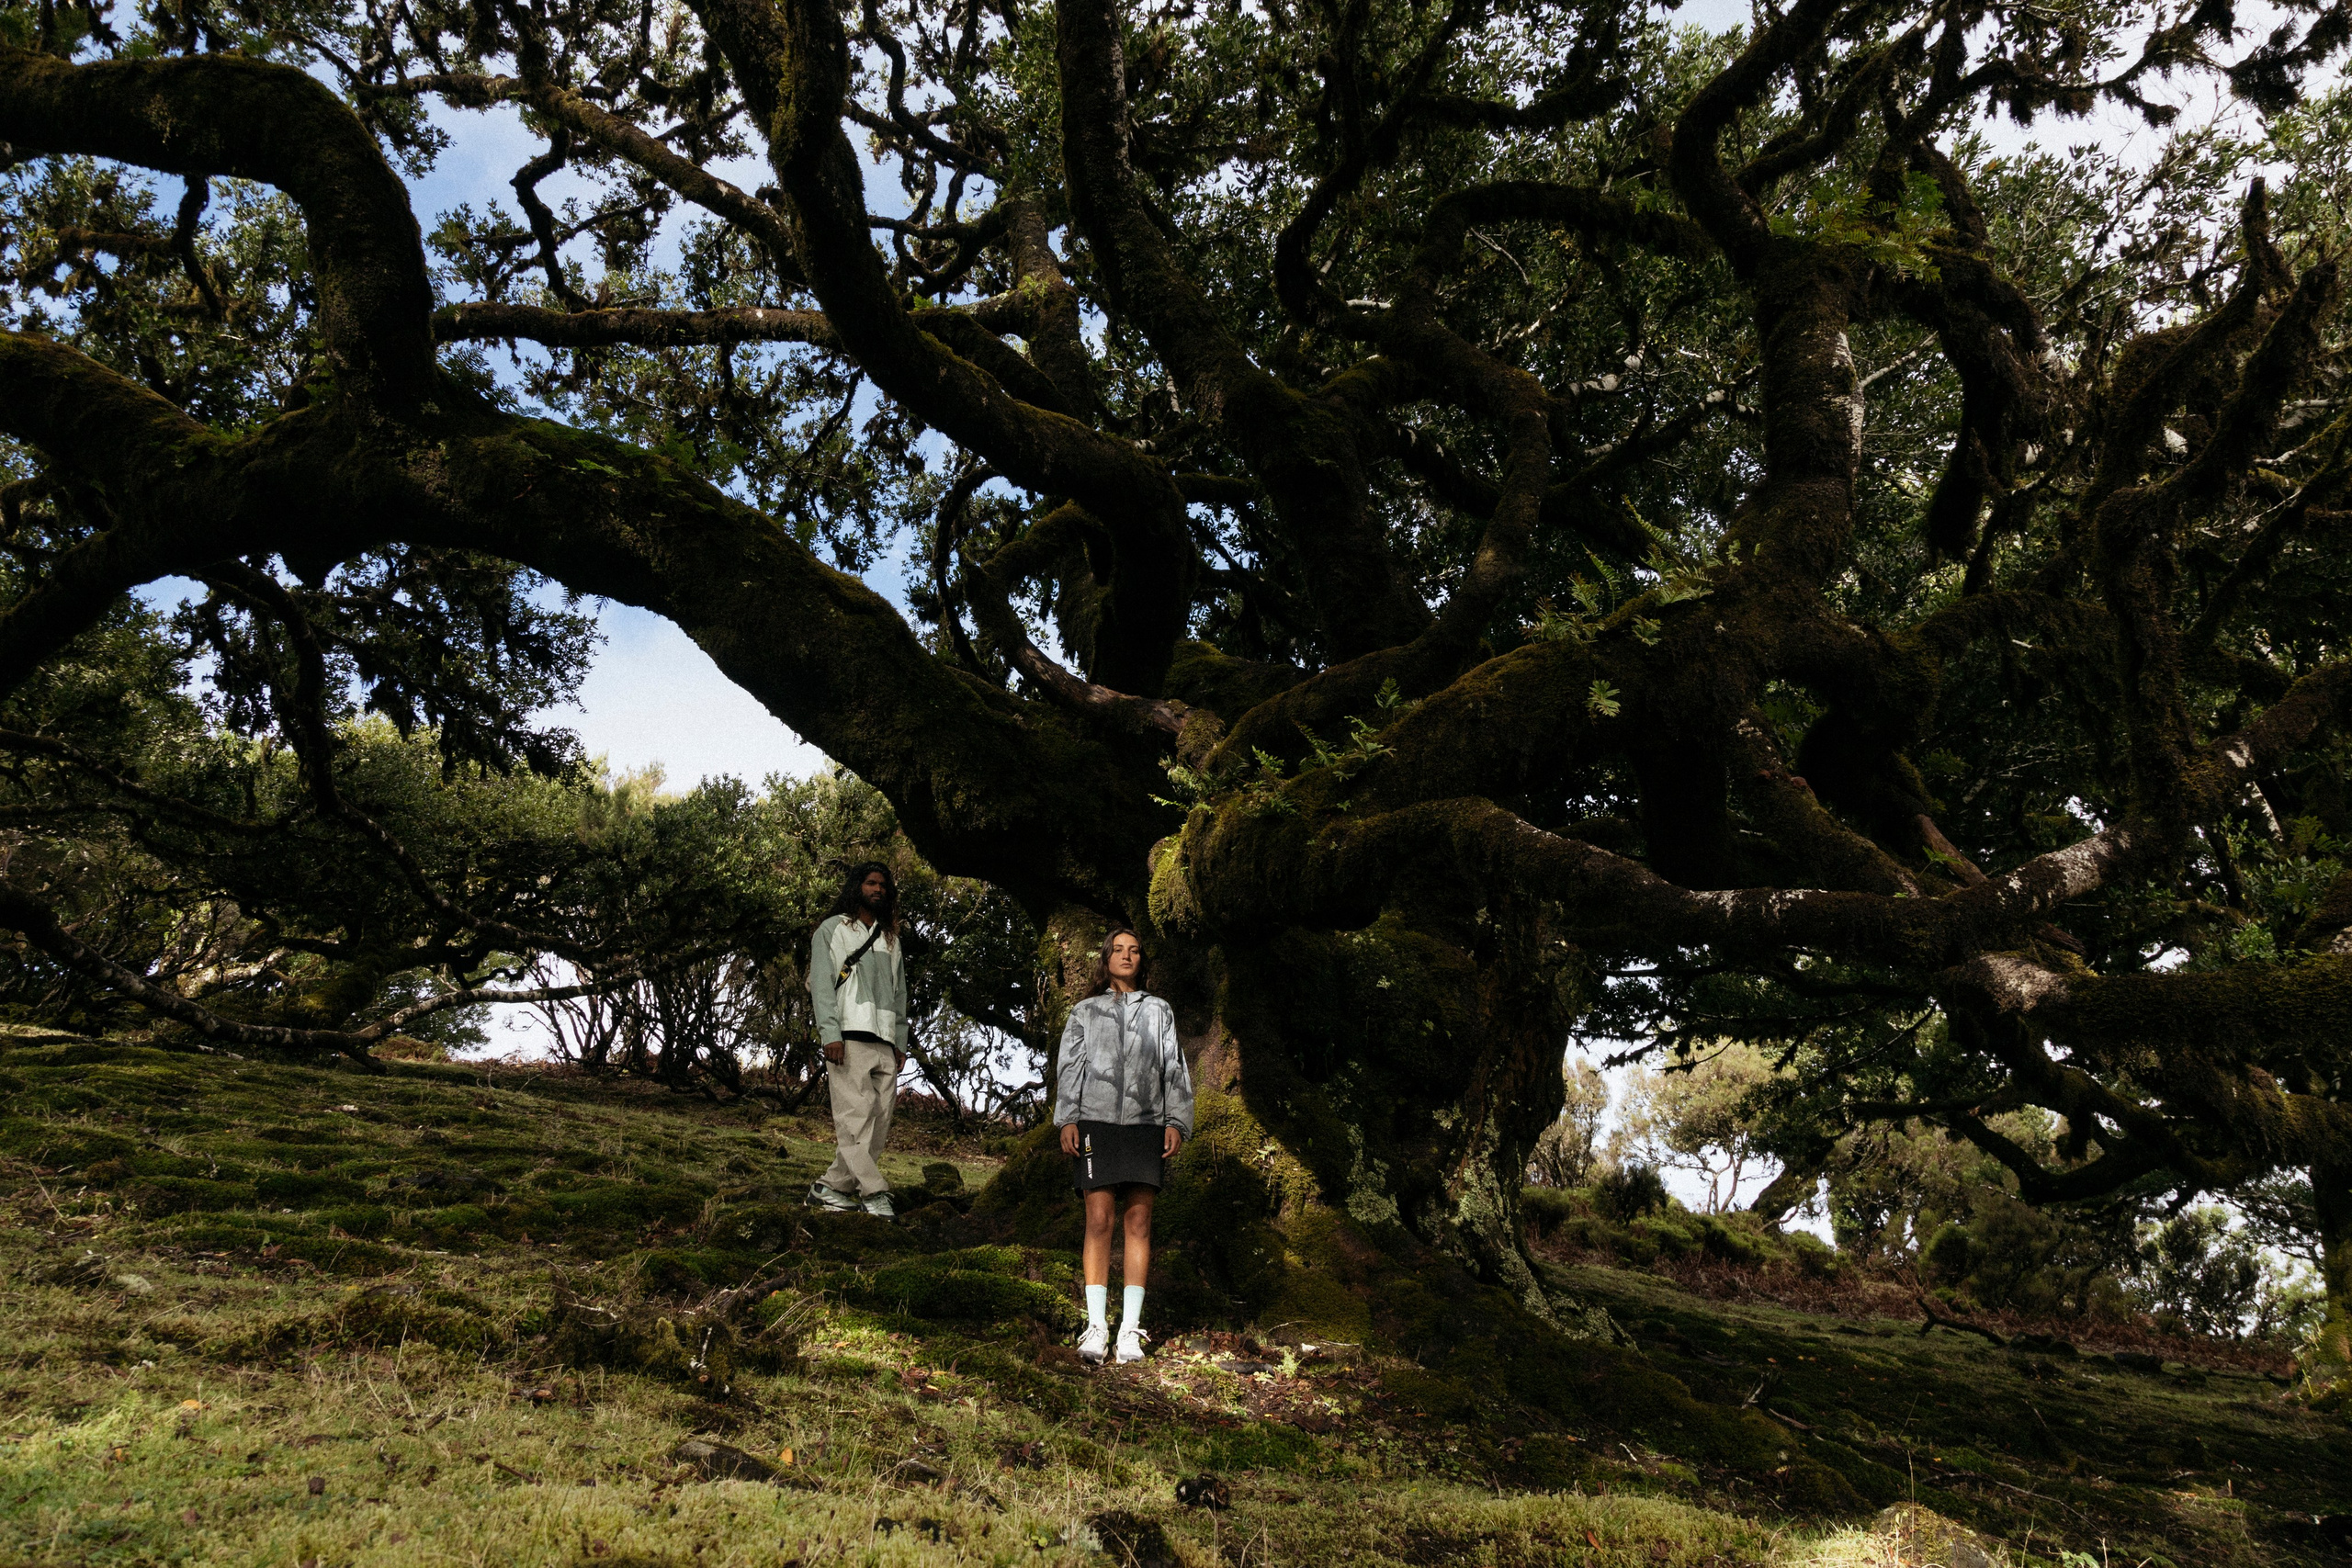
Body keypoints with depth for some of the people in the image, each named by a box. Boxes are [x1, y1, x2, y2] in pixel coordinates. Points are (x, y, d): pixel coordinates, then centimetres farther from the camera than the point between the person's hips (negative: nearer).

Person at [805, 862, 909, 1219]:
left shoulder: (890, 939, 25)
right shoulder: (832, 930, 10)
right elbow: (821, 985, 0)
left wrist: (900, 1041, 12)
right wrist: (830, 1033, -12)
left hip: (884, 1042, 6)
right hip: (849, 1038, -5)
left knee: (880, 1121, -3)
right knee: (856, 1116, -14)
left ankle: (831, 1186, 2)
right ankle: (874, 1192, -15)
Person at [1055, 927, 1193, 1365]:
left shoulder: (1159, 1011, 19)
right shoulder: (1085, 1012, 17)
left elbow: (1175, 1069, 13)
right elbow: (1070, 1067, 10)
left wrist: (1175, 1122, 2)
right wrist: (1066, 1120, -4)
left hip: (1145, 1123, 1)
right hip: (1097, 1120, -1)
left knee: (1139, 1222, -4)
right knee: (1099, 1220, -10)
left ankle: (1130, 1328, -3)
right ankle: (1096, 1325, -10)